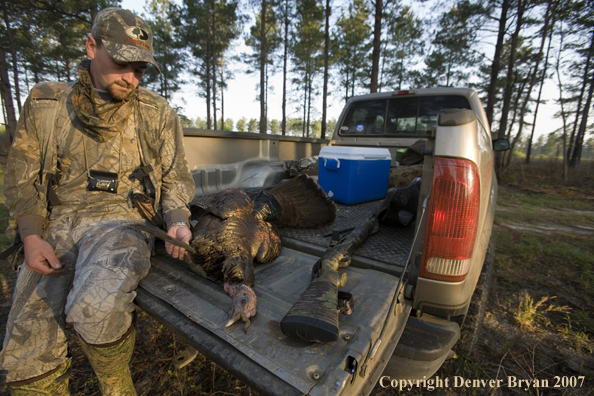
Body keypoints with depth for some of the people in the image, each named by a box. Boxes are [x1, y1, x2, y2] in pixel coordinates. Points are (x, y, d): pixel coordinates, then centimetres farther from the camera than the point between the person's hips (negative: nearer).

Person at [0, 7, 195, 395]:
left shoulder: (157, 112, 4)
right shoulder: (45, 102, 10)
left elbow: (175, 177, 6)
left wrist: (177, 220, -12)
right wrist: (32, 236, -3)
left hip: (120, 218, -3)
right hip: (56, 224, 4)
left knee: (96, 307, -31)